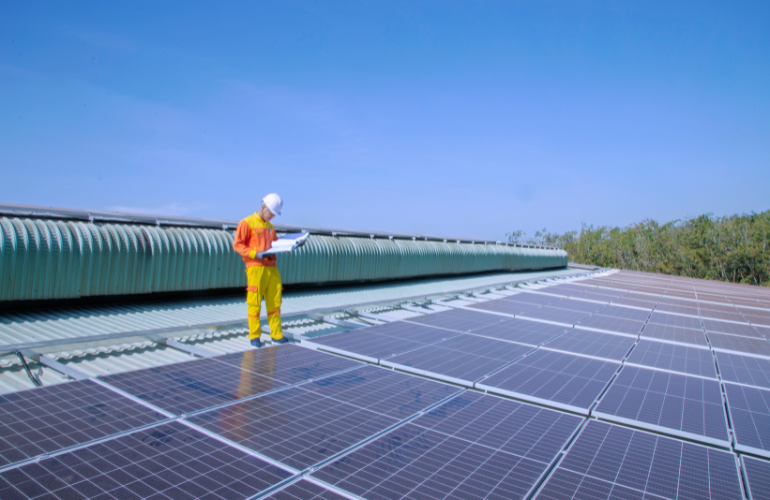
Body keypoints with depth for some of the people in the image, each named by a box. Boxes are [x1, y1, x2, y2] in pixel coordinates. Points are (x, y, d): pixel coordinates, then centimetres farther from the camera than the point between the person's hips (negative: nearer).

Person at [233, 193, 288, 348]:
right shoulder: (247, 223, 0)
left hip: (272, 267, 6)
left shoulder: (270, 226, 22)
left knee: (275, 302, 4)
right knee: (254, 303, -2)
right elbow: (237, 244, -5)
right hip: (256, 267, -6)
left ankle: (277, 335, 9)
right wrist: (254, 253, -17)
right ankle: (254, 336, 8)